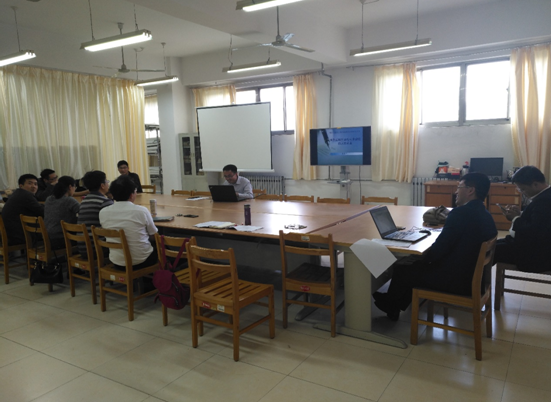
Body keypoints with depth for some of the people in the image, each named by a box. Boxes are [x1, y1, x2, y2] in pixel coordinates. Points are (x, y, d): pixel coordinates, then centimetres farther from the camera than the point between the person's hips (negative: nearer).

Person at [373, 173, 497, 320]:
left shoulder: (461, 213, -22)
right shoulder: (485, 215, 6)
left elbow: (439, 248, -20)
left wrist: (421, 260, -2)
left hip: (456, 279, -9)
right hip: (473, 274, 9)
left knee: (401, 269, 8)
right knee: (416, 265, 23)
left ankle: (391, 305, 34)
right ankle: (394, 304, 35)